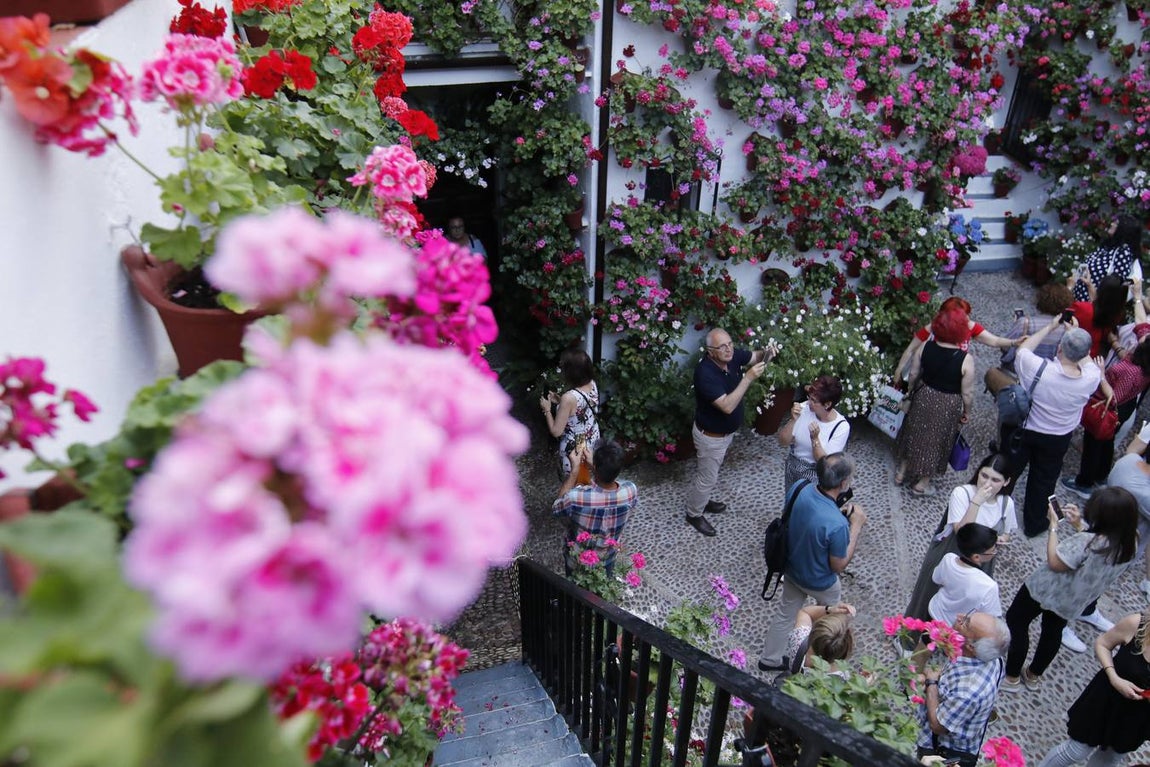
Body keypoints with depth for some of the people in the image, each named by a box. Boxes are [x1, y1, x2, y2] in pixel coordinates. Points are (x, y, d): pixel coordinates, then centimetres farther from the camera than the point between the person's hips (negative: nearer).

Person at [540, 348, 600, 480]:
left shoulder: (569, 398, -35)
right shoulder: (592, 384, -12)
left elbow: (556, 431, -25)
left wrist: (547, 409, -11)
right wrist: (560, 401, 6)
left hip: (575, 449, -7)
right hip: (593, 441, 7)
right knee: (588, 481, 30)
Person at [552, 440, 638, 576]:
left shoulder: (577, 497, -40)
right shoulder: (631, 491, -30)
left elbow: (556, 508, -16)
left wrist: (574, 470, -18)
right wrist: (594, 463, -7)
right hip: (607, 561, 2)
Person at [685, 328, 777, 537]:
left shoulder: (732, 356, -14)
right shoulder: (705, 373, -36)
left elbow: (755, 356, 4)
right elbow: (727, 406, -40)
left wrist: (766, 353, -20)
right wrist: (749, 377, -42)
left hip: (726, 431, 8)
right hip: (711, 436, -8)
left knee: (711, 471, 29)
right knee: (707, 477, 12)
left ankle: (704, 500, 52)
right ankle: (694, 514, 34)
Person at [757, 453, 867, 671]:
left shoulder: (798, 488, -24)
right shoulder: (837, 525, -42)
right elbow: (839, 566, -23)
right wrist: (856, 526, -21)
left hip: (791, 568, 4)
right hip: (818, 582, -4)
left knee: (785, 614, 28)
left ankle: (770, 659, 47)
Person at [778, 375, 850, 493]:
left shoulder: (841, 427, -22)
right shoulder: (804, 408, -16)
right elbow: (783, 442, -10)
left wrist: (815, 439, -34)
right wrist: (793, 420, -25)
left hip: (817, 476, -3)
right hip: (792, 468, 4)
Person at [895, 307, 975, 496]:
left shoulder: (926, 348, -15)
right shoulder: (966, 360, -24)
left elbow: (913, 374, -2)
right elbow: (967, 392, -15)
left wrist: (912, 391, 17)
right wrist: (966, 412, 3)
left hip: (923, 397, 3)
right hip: (948, 405, -3)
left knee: (915, 432, 23)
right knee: (935, 439, 15)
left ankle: (902, 472, 40)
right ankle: (922, 483, 30)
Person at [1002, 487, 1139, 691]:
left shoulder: (1087, 542, -38)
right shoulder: (1129, 544, -15)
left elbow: (1055, 563, -26)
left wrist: (1054, 526, -20)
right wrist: (1079, 525, -1)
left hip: (1046, 589, -7)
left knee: (1016, 622, 15)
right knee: (1053, 632, 28)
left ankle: (1012, 677, 25)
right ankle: (1033, 675, 46)